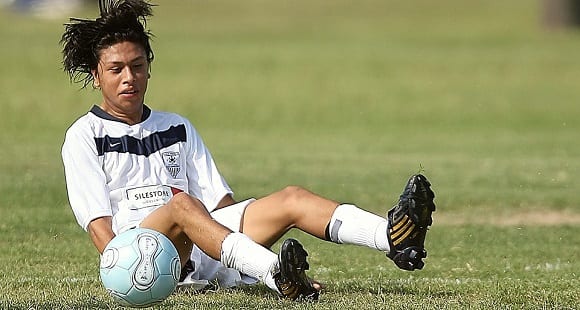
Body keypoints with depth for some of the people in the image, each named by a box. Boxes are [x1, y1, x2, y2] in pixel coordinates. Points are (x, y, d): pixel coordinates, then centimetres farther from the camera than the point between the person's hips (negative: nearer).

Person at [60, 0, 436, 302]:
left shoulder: (177, 127, 25)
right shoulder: (84, 136, 8)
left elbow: (220, 203, 17)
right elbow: (98, 223, -5)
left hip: (201, 257, 5)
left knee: (291, 199, -16)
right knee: (181, 205, -36)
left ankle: (395, 237, -41)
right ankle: (275, 275, -60)